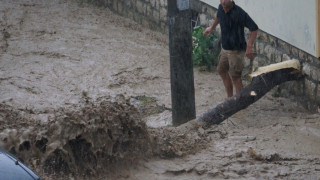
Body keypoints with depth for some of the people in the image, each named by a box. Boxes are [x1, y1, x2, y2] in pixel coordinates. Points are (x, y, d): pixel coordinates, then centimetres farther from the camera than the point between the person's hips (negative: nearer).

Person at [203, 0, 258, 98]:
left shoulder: (239, 13, -27)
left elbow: (254, 28, -27)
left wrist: (249, 47, -35)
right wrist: (212, 27, 35)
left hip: (236, 50, -9)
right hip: (225, 48, 9)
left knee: (235, 77, -7)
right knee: (222, 71, 22)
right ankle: (230, 98, 37)